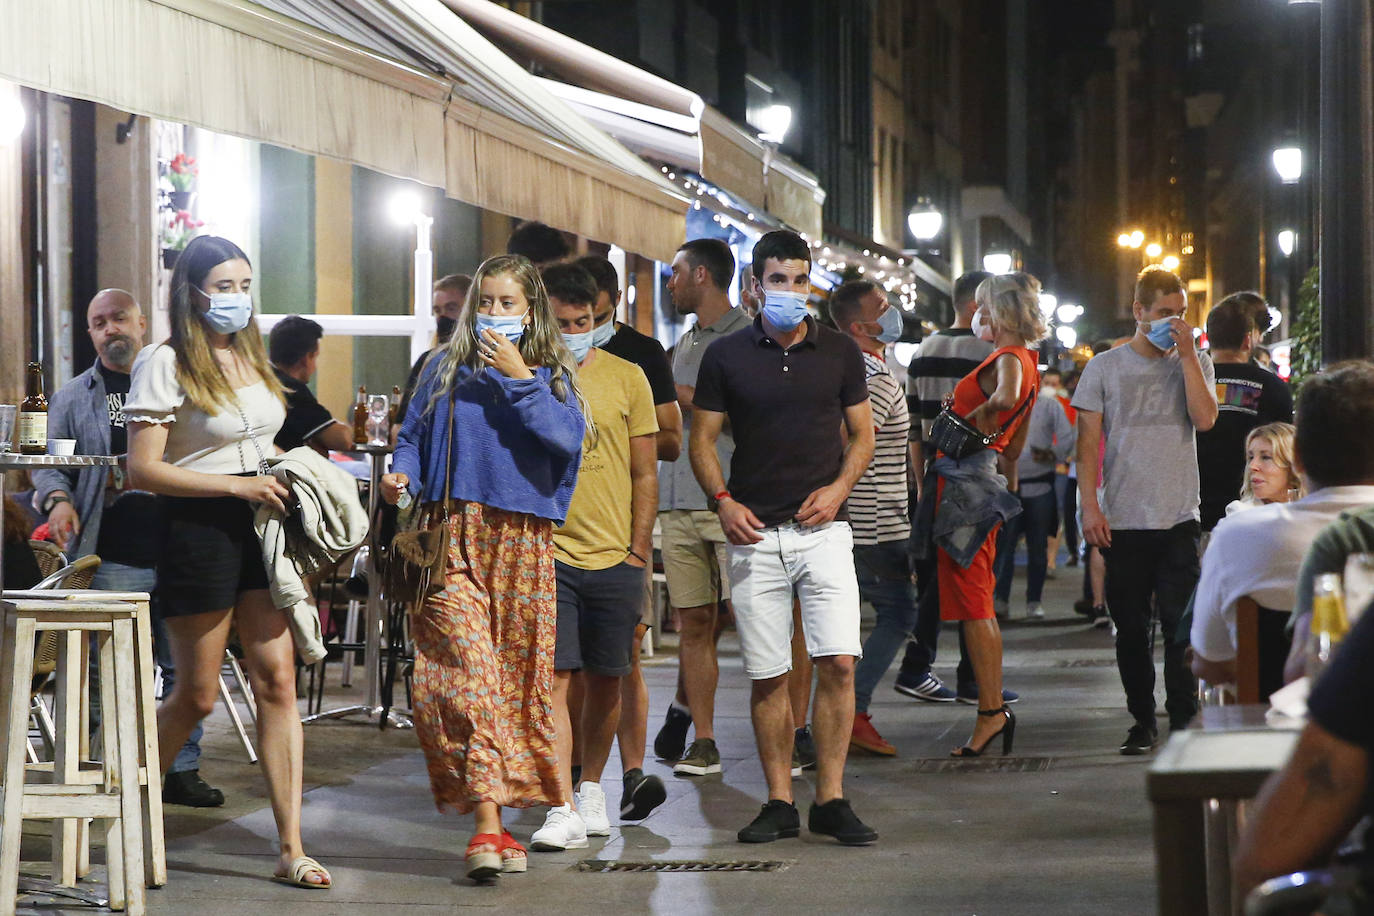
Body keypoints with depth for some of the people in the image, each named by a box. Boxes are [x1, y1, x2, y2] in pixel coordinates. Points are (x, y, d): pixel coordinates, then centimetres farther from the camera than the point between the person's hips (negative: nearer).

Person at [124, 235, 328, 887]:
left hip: (260, 524, 6)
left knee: (277, 680, -2)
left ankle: (290, 849, -1)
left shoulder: (251, 355, 13)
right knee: (196, 696, 2)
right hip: (200, 532, -6)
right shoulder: (167, 363, -10)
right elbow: (142, 469, -15)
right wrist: (240, 485, -18)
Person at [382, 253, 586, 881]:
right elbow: (413, 436, 15)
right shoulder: (446, 369, 14)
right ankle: (488, 825, -21)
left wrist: (520, 380, -11)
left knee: (516, 675, 2)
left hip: (521, 543, 1)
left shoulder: (551, 374, 10)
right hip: (452, 536, -1)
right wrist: (401, 476, -4)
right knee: (468, 670, -15)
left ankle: (495, 818, 14)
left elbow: (566, 440, -7)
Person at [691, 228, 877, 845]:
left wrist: (838, 487, -5)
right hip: (754, 534, 0)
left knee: (839, 664, -10)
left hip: (823, 531, 0)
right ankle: (780, 804, 11)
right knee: (766, 676, 2)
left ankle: (831, 800, -1)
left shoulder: (840, 353, 8)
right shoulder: (726, 356, 5)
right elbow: (702, 441, 7)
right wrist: (723, 501, -9)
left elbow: (862, 434, 13)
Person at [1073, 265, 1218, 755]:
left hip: (1179, 518, 0)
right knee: (1131, 628, 5)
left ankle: (1184, 721, -2)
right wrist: (1089, 504, -5)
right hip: (1121, 521, 0)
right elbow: (1088, 441, 4)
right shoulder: (1104, 367, 7)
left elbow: (1205, 418, -8)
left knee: (1181, 627, -7)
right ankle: (1142, 722, 15)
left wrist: (1186, 354, -8)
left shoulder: (1194, 363, 10)